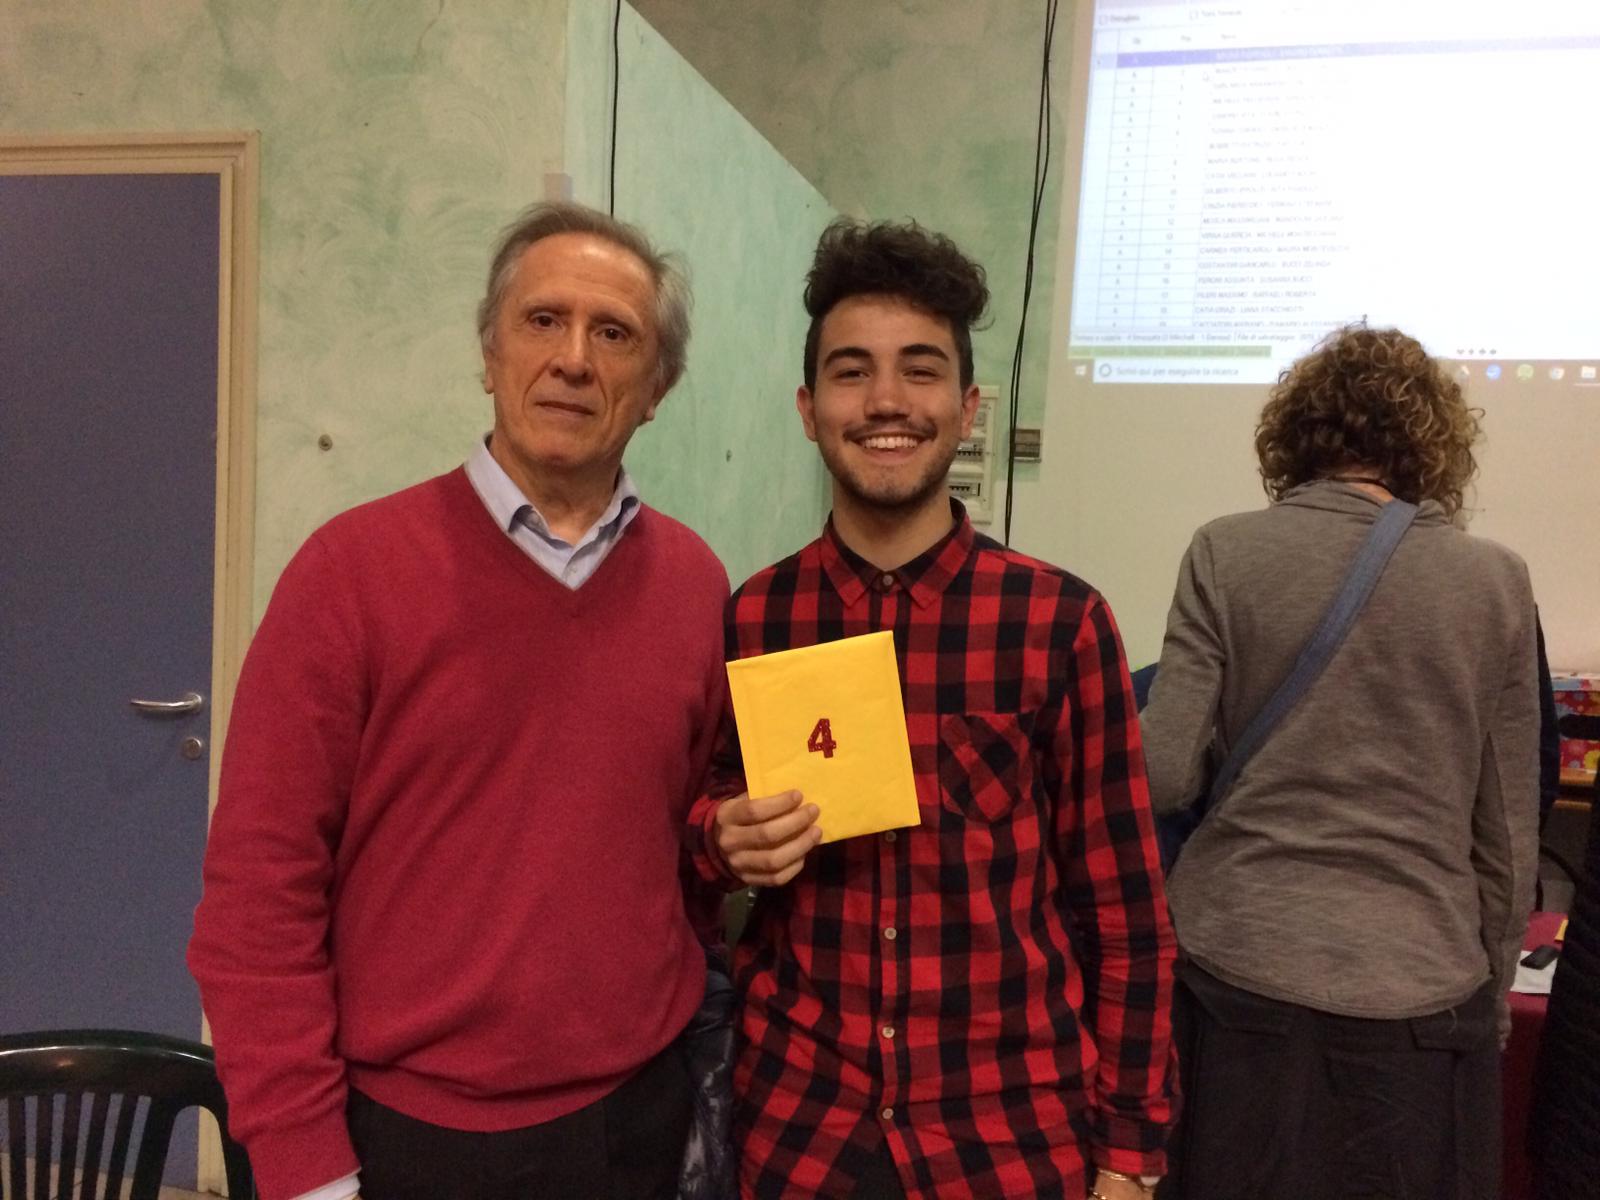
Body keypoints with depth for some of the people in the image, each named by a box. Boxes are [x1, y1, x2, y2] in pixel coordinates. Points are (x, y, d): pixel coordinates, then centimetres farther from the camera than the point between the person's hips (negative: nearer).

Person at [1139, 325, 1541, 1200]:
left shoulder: (1226, 553, -5)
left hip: (1234, 971, -1)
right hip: (1415, 993, 1)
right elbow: (1508, 835, 5)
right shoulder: (1496, 581, 0)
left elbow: (1163, 777, -9)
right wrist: (1491, 994, 17)